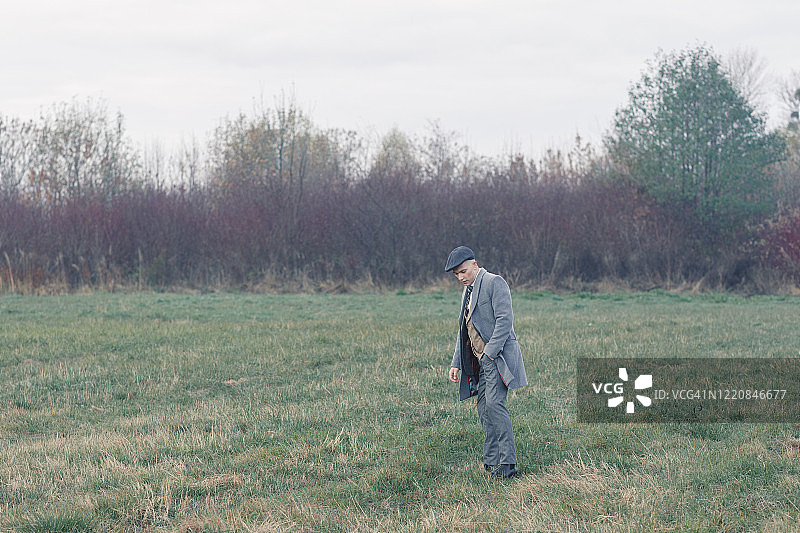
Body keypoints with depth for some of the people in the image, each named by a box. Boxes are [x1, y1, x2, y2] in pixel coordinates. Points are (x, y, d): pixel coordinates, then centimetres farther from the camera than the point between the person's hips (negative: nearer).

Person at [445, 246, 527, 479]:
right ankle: (491, 460, 10)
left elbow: (505, 319, -15)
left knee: (494, 404, -18)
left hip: (498, 355, -9)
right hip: (479, 361, 9)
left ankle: (507, 463, -19)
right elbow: (464, 331, 25)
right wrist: (456, 363, 19)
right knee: (484, 409, 5)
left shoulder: (494, 282, -7)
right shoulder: (468, 291, 21)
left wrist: (491, 352, -19)